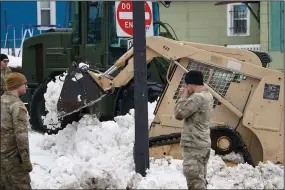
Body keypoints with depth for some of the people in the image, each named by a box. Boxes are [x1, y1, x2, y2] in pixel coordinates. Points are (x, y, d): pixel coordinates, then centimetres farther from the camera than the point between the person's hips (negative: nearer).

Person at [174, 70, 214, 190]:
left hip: (193, 145, -10)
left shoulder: (198, 97, -20)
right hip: (203, 144, 10)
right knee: (200, 180, 16)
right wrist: (185, 96, 6)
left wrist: (183, 96, -8)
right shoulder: (208, 96, 11)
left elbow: (179, 114, -18)